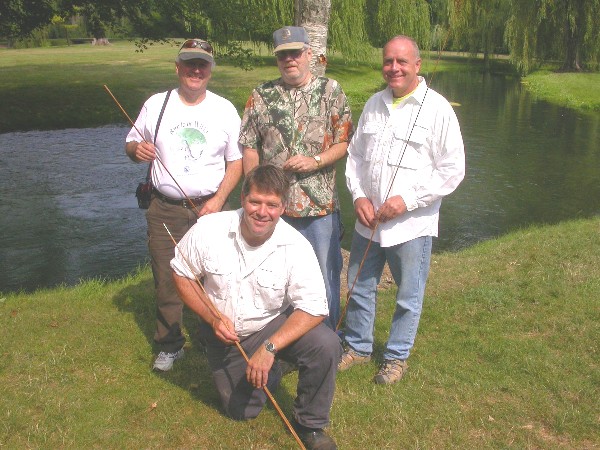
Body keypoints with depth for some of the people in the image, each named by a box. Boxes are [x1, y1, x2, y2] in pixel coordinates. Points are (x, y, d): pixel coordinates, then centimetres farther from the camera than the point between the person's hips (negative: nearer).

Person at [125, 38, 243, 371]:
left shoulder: (225, 109, 2)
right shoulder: (156, 105, 4)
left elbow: (236, 162, 3)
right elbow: (131, 144, 13)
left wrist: (219, 199, -11)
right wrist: (136, 149, -12)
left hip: (210, 207, -1)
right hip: (165, 209, 1)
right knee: (166, 279, 6)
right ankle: (169, 346, 23)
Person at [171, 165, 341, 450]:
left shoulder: (296, 247, -23)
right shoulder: (209, 230, -18)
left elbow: (313, 308, -24)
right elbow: (182, 274, -5)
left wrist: (269, 348, -35)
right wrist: (213, 318, -18)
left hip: (274, 325, -1)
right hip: (224, 335, 2)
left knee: (326, 345, -28)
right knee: (242, 411, 0)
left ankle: (310, 425, -3)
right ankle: (269, 372, 33)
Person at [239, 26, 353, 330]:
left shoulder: (331, 92, 2)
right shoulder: (261, 96, 6)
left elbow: (345, 142, 0)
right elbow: (249, 148, 6)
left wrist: (316, 161, -16)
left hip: (321, 203, -1)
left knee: (326, 272, 8)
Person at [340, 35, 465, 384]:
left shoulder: (437, 109, -9)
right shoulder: (374, 104, 7)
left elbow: (452, 170, -11)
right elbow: (356, 155, 13)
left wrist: (407, 199, -17)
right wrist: (358, 195, -3)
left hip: (412, 224, -5)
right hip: (367, 220, 5)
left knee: (409, 297, 9)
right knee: (360, 288, 17)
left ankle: (397, 356, 31)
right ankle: (358, 347, 38)